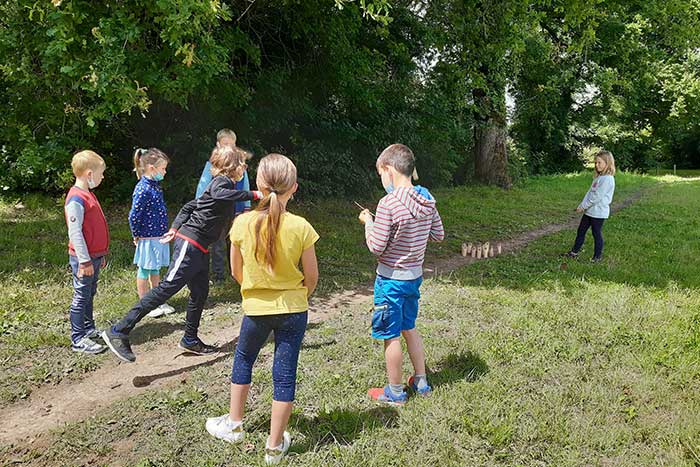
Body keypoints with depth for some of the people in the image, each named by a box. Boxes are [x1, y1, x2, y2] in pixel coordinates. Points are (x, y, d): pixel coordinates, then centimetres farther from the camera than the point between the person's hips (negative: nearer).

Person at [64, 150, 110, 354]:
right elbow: (75, 232, -21)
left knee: (89, 294, 19)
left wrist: (101, 254, 21)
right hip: (84, 259, -9)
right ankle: (78, 340, 8)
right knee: (81, 297, -1)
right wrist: (84, 261, -20)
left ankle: (89, 329, 32)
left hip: (94, 256, 10)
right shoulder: (76, 199, -19)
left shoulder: (88, 194, 12)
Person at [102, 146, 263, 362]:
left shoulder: (220, 183, 20)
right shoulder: (222, 181, -9)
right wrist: (253, 195, -30)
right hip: (190, 244, -10)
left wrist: (175, 228, 17)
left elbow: (189, 206, 22)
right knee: (167, 288, -11)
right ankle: (119, 332, -9)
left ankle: (190, 340, 28)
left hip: (199, 249, 10)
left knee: (200, 293, 15)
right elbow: (220, 195, -35)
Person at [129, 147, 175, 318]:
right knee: (144, 271, 8)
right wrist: (137, 236, -9)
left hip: (159, 236, 8)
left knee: (156, 269, 18)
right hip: (148, 238, -8)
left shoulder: (155, 185, 6)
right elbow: (133, 216, -21)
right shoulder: (143, 189, -22)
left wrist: (166, 232, 15)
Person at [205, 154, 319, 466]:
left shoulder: (243, 223, -12)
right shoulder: (300, 227, -14)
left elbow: (236, 271, 0)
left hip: (256, 308, 1)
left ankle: (233, 425, 39)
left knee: (243, 360, 25)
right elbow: (311, 276, -6)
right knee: (285, 373, 10)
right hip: (293, 310, 0)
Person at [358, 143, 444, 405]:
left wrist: (368, 222, -4)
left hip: (391, 278, -7)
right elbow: (438, 235, 8)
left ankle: (395, 393, 23)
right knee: (409, 328, 24)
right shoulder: (427, 200, -1)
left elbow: (376, 247, -20)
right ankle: (421, 382, 35)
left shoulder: (389, 203, -23)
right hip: (415, 275, 7)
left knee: (391, 335, 8)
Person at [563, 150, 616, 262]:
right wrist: (582, 205, 3)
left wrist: (583, 206, -16)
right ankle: (574, 252, 25)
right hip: (589, 210, 9)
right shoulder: (598, 177, 12)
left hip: (598, 212, -9)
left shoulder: (607, 178, -18)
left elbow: (597, 196, -22)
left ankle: (598, 256, 17)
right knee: (581, 230, 14)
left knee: (597, 233, 3)